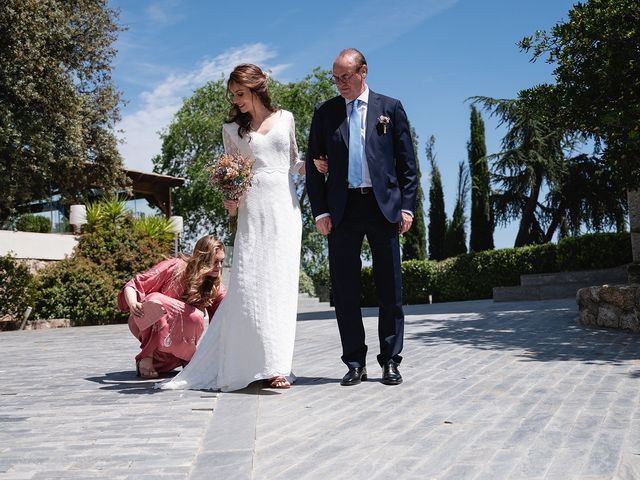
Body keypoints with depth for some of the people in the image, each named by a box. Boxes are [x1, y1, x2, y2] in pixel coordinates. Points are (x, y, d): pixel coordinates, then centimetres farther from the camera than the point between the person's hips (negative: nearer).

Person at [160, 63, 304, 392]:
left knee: (280, 283, -2)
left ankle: (275, 364, 5)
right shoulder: (232, 129, 11)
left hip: (285, 207, 1)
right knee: (249, 284, -9)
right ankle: (269, 364, -1)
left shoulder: (285, 118, 13)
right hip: (252, 210, -1)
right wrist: (231, 201, -6)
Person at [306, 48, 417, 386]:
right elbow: (314, 165, 8)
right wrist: (320, 211, -1)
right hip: (342, 209, 1)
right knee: (344, 289, 2)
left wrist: (407, 206, -2)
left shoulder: (390, 108, 8)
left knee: (390, 288, 3)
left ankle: (390, 361, 14)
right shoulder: (325, 113, 10)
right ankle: (355, 363, 13)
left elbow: (407, 163, 6)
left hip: (383, 206, -1)